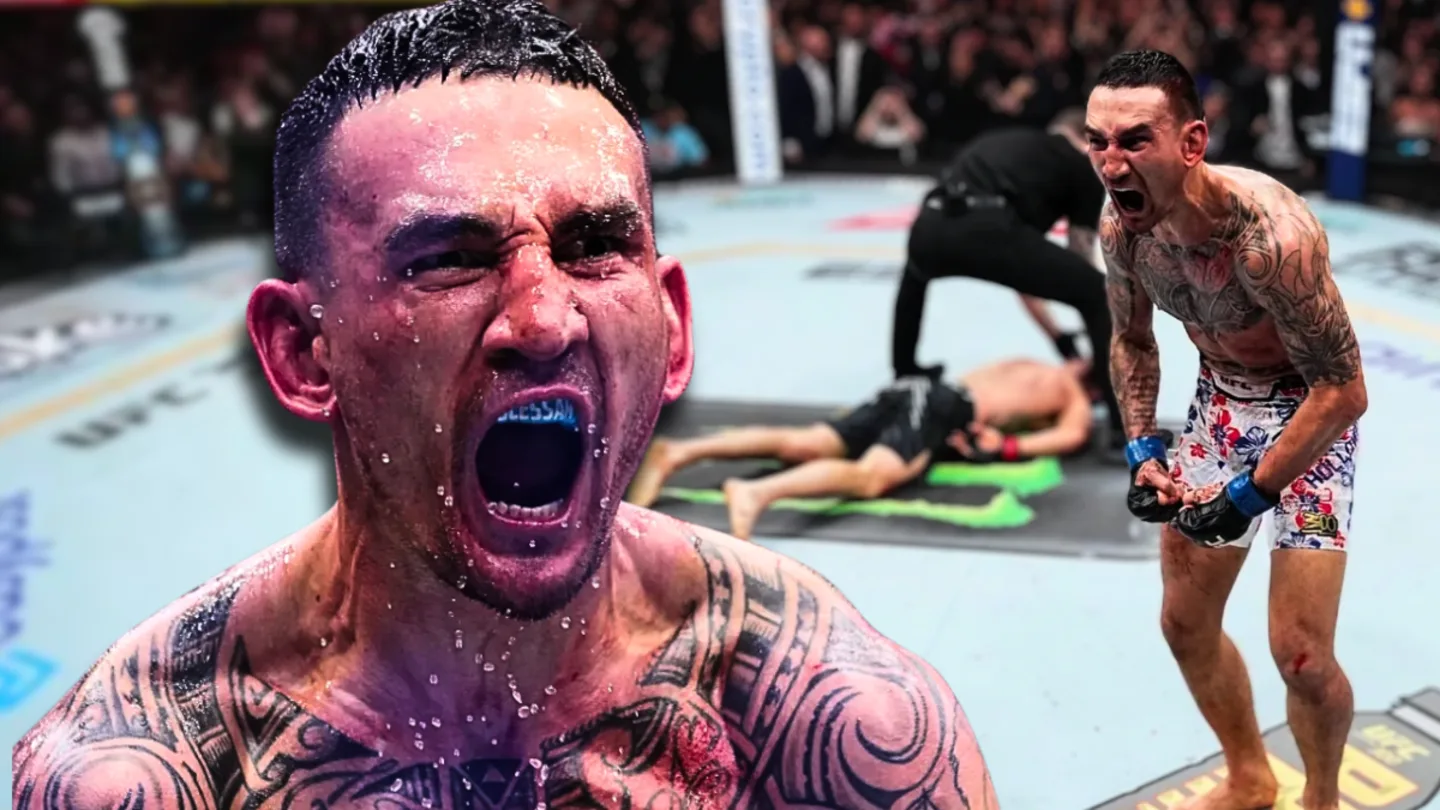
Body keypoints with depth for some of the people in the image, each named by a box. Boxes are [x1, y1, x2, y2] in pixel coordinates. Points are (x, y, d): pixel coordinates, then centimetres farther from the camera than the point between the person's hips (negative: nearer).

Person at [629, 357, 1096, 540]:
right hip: (944, 409, -7)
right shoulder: (1078, 399, 14)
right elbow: (1073, 435, -7)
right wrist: (1009, 447, -4)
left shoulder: (1029, 367, 35)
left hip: (915, 392, 7)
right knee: (869, 477, -31)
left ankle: (679, 452, -23)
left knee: (797, 445, -8)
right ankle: (756, 493, -57)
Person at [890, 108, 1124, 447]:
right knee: (1097, 291, 9)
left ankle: (905, 374, 51)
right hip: (985, 230, -6)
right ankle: (1126, 430, 3)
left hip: (930, 226, 6)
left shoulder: (1001, 141, 40)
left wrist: (1061, 340, 43)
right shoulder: (1085, 166, 24)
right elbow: (1080, 260, 21)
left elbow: (1018, 263, 41)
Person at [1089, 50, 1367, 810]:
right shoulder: (1120, 226, -15)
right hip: (1220, 403, 6)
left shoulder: (1268, 232, -35)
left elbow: (1344, 390, -27)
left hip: (1309, 411, -6)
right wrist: (1142, 450, -6)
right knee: (1185, 620, 12)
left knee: (1299, 653, -6)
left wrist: (1251, 494, -25)